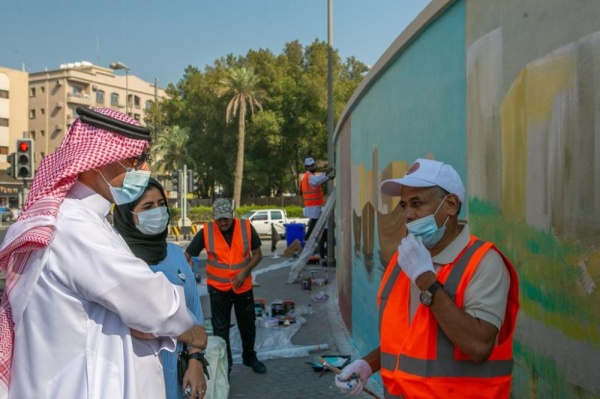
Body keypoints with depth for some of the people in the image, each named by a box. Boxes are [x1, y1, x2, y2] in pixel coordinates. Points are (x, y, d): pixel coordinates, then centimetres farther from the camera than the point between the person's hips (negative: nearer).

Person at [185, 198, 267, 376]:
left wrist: (245, 270, -18)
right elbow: (188, 254, -9)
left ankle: (249, 357, 40)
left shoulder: (246, 227, -11)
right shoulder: (206, 231, -14)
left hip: (243, 286, 2)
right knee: (221, 328, 8)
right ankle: (224, 365, 26)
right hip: (218, 288, -1)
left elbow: (257, 254, -3)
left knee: (248, 324, 17)